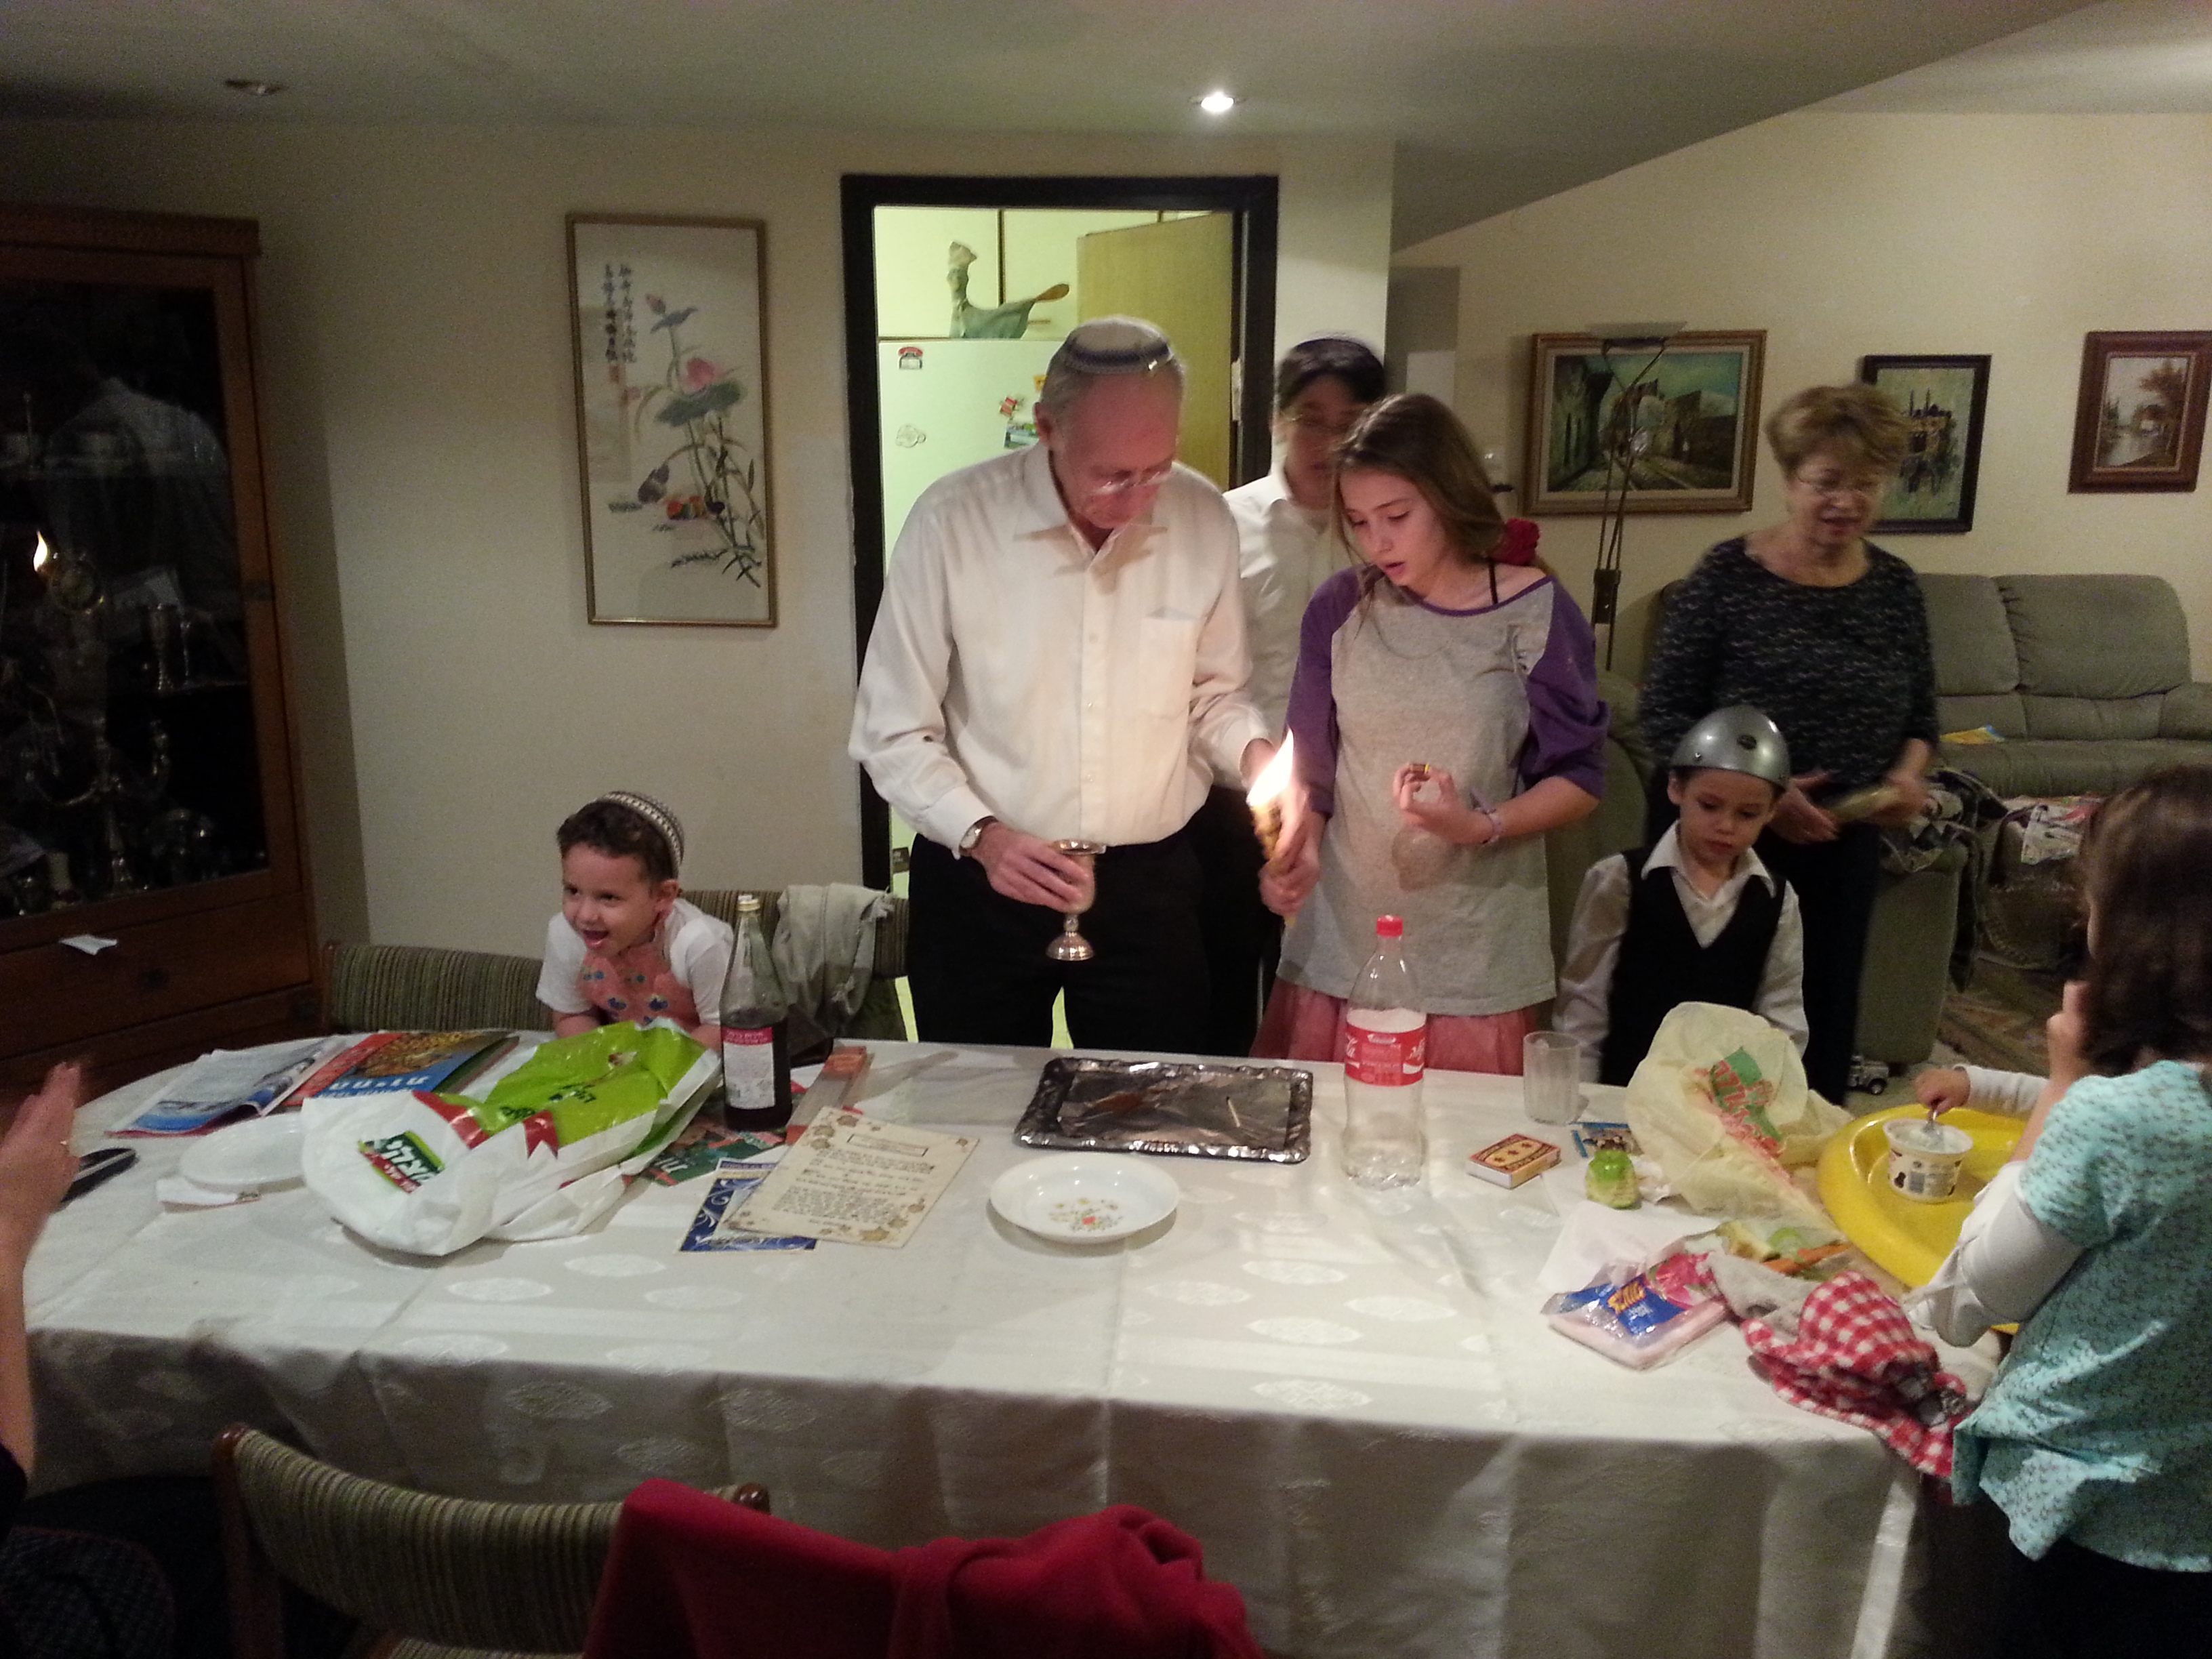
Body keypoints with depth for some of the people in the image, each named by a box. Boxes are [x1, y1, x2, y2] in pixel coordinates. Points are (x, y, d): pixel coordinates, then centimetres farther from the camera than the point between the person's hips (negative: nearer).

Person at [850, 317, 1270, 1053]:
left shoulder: (1203, 519, -5)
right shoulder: (951, 521, -14)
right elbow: (893, 734, -9)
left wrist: (1253, 753, -10)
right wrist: (980, 835, -23)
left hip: (1150, 881, 2)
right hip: (980, 877, -2)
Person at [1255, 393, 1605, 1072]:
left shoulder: (1536, 612, -3)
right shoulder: (1339, 608, 2)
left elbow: (1579, 780, 0)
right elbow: (1313, 763, 10)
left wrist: (1482, 827, -16)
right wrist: (1298, 842, -9)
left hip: (1475, 949, -1)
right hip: (1339, 936, 2)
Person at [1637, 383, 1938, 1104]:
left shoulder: (1895, 585, 5)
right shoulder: (1728, 576, -9)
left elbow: (1920, 714, 15)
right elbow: (1663, 714, -10)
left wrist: (1909, 774, -6)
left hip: (1840, 850, 4)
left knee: (1823, 1026, 12)